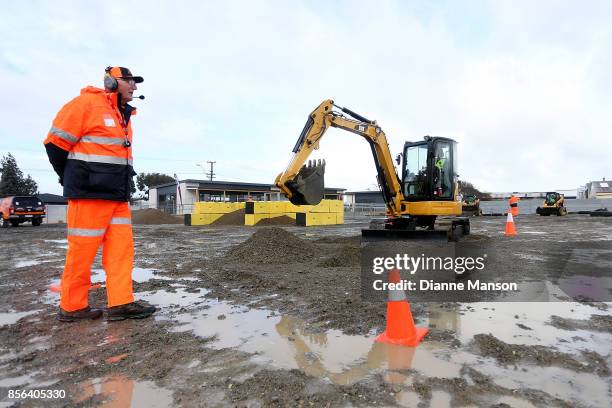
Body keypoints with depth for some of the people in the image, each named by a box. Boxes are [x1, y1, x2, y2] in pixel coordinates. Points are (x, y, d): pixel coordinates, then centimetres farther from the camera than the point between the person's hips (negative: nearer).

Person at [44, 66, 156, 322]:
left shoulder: (124, 115, 19)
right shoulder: (87, 103, -6)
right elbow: (56, 143, -6)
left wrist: (119, 184, 19)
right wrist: (73, 180, 3)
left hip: (118, 196, 8)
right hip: (89, 194, -8)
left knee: (122, 248, 2)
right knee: (82, 251, -1)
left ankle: (121, 303, 5)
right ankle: (72, 306, 13)